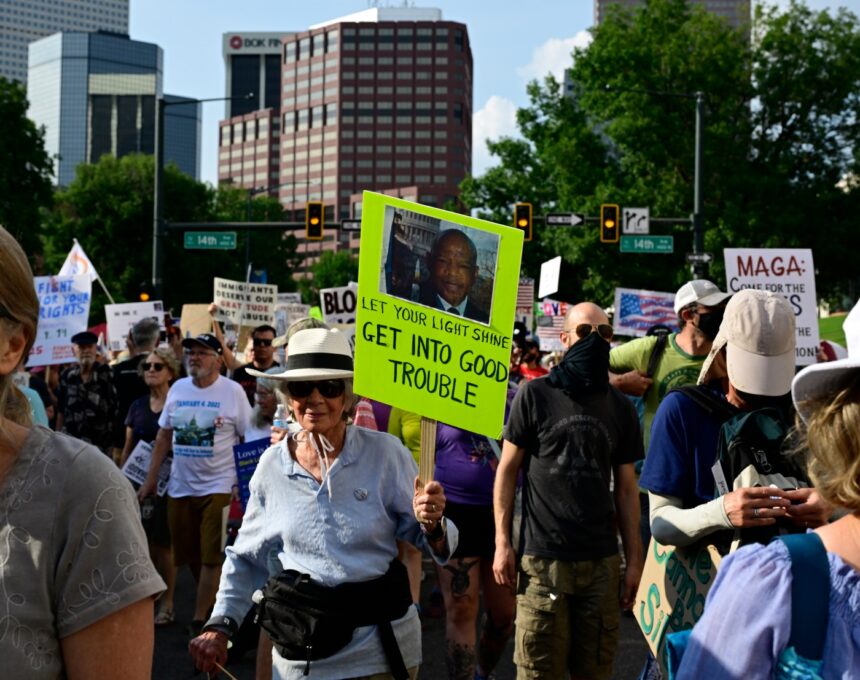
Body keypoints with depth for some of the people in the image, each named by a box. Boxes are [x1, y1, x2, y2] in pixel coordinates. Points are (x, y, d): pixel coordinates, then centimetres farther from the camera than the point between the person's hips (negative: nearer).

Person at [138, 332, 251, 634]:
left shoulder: (233, 391, -6)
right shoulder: (178, 389, 7)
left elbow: (249, 440, -4)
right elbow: (163, 437, 12)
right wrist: (150, 480, 10)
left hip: (218, 486, -5)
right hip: (180, 485, 5)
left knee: (211, 556, -6)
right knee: (189, 554, 11)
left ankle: (200, 618, 0)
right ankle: (212, 601, 30)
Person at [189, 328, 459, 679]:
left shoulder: (385, 453, -8)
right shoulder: (272, 465, -1)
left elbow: (431, 545, -3)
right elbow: (246, 558, 11)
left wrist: (432, 526, -25)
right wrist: (220, 626, 4)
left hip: (381, 648, -2)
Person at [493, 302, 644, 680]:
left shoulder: (621, 408, 10)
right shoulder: (534, 395, 0)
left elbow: (626, 488, 12)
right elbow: (507, 470, 2)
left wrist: (634, 559, 7)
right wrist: (502, 542, -5)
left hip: (602, 560, 3)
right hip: (542, 558, -3)